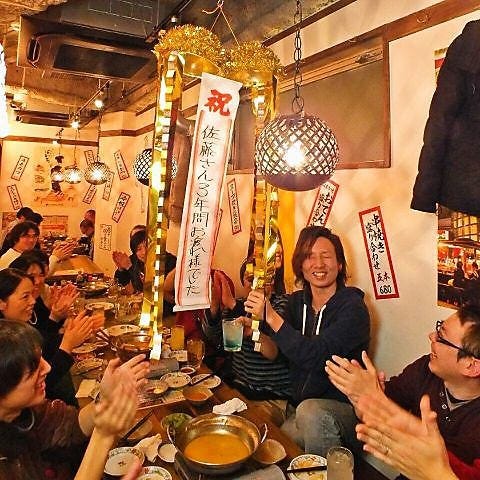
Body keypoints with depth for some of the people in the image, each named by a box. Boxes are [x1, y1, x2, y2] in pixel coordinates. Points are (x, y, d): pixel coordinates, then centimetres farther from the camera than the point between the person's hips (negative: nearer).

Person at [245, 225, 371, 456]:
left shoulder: (352, 308, -15)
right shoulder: (297, 301, 4)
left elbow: (315, 357, -28)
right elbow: (272, 352, -1)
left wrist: (271, 316, -29)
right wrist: (258, 320, -19)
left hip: (342, 409, -4)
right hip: (298, 409, 5)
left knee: (311, 411, -33)